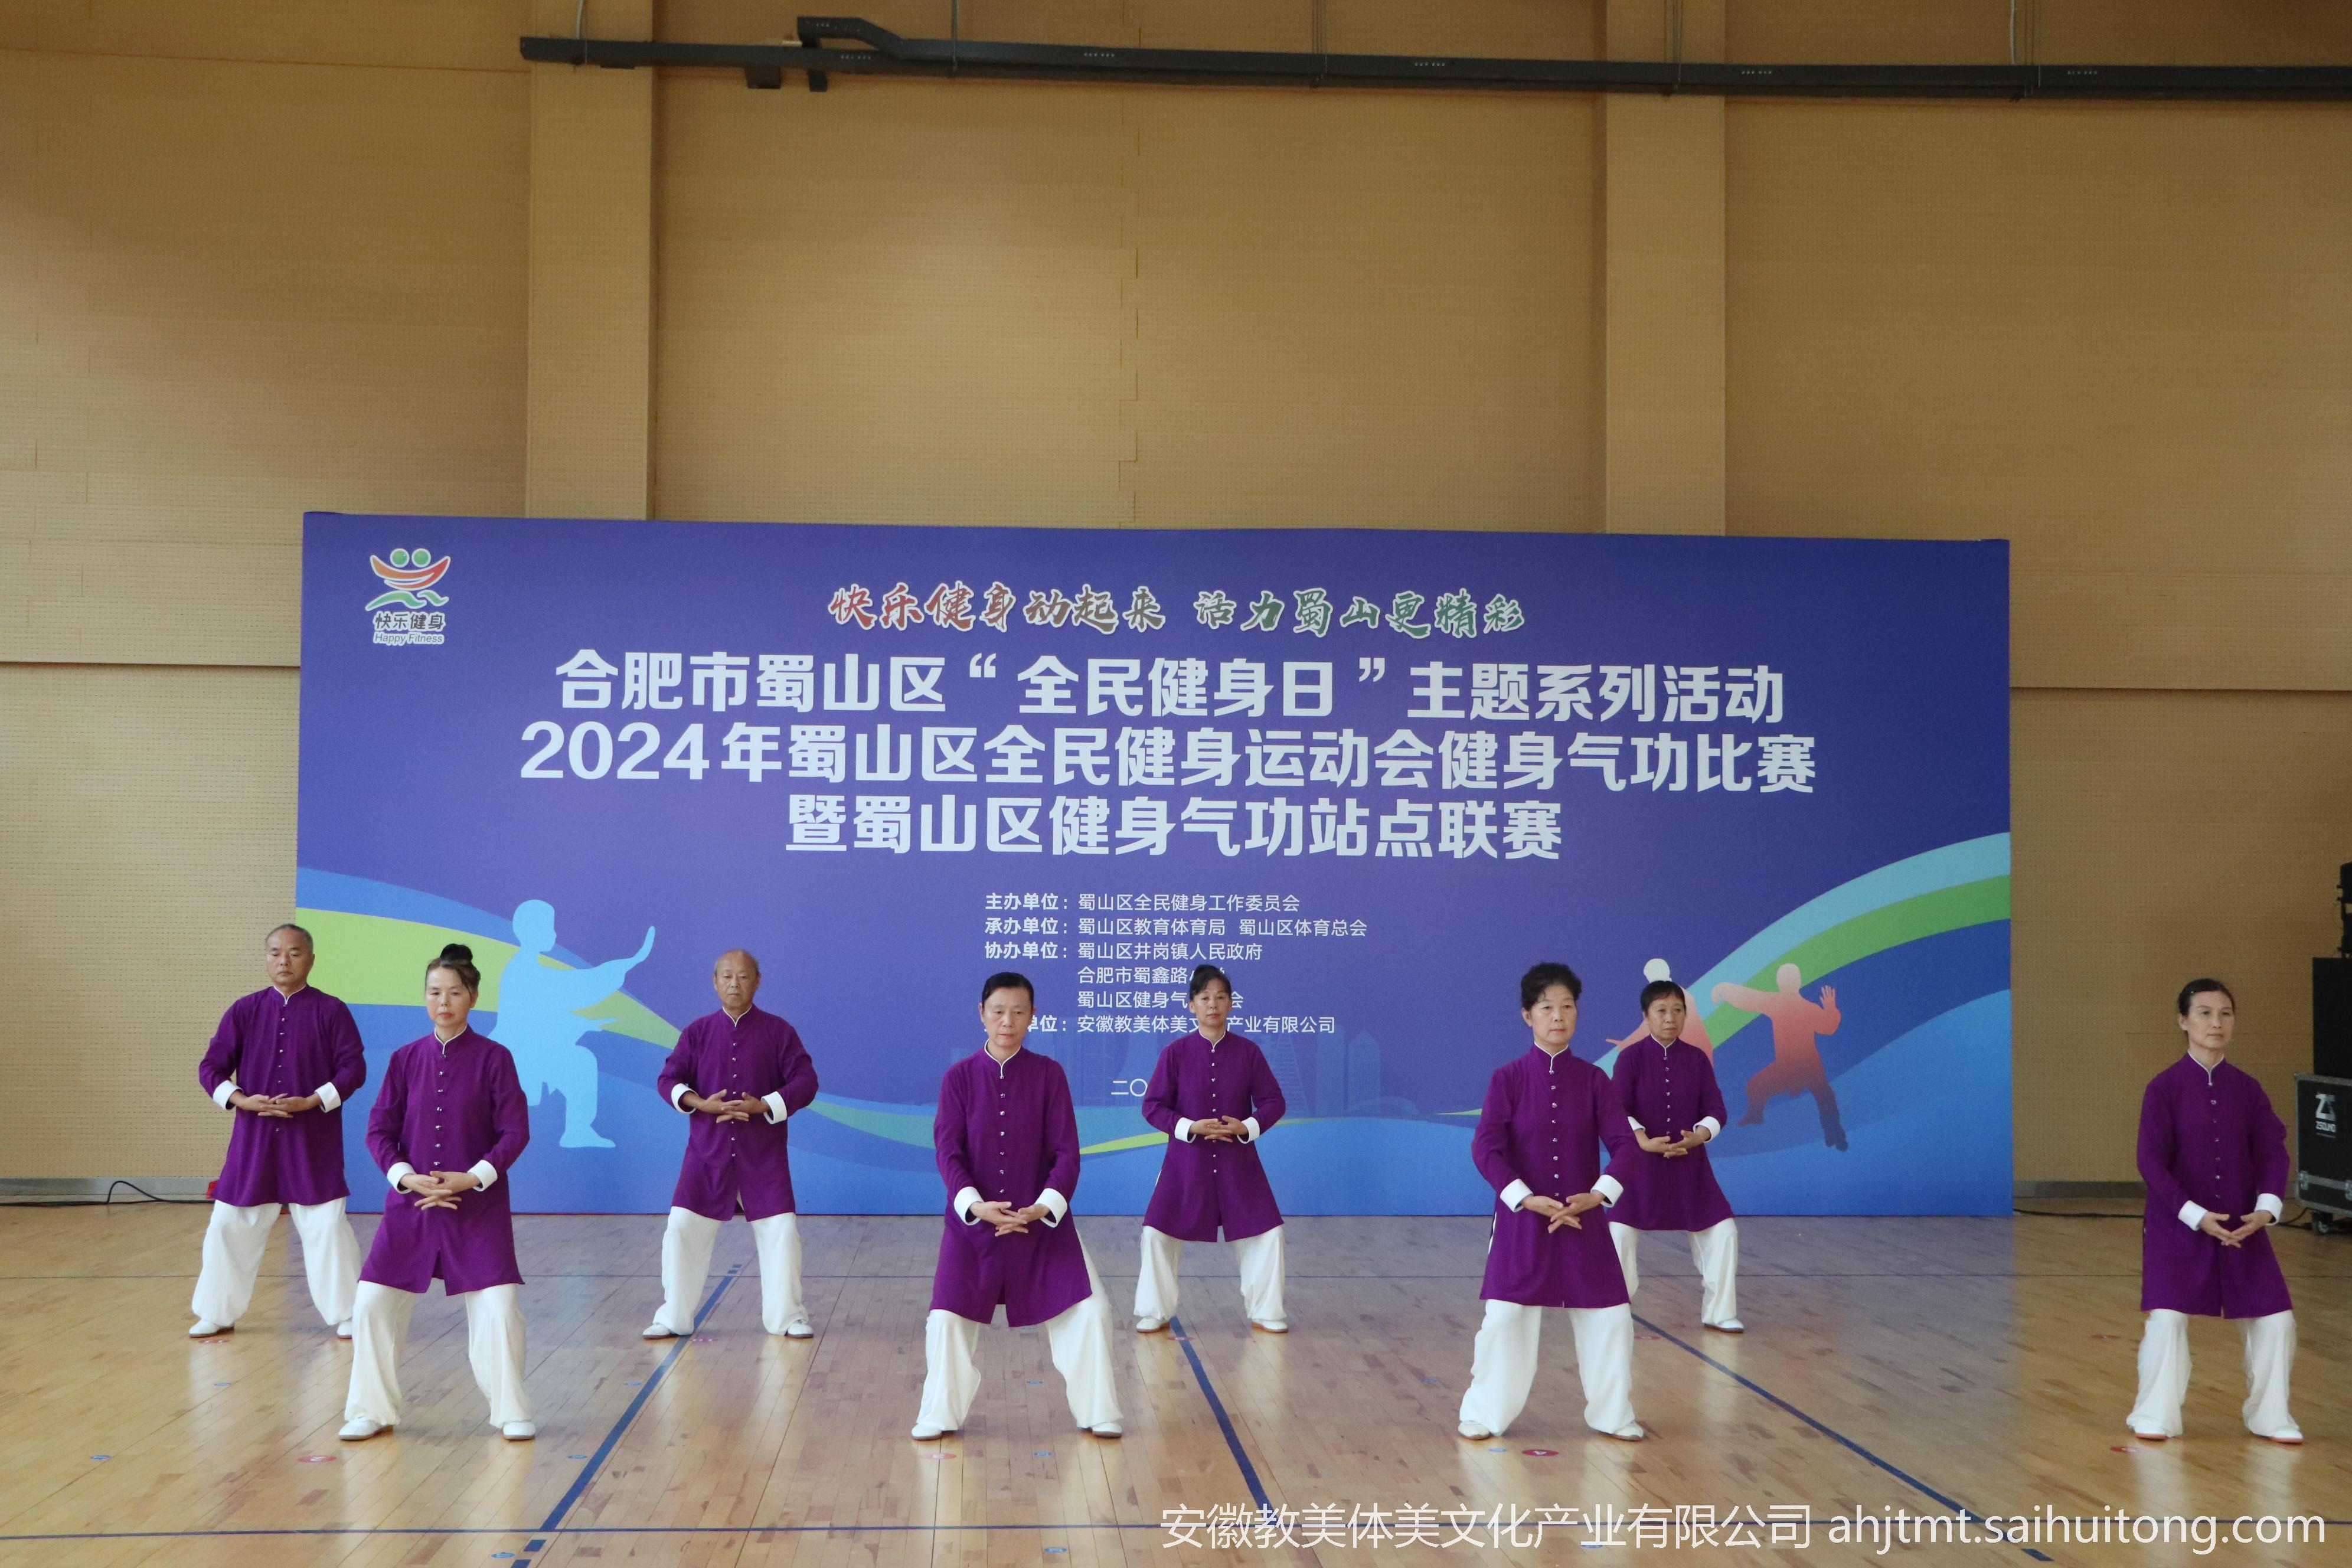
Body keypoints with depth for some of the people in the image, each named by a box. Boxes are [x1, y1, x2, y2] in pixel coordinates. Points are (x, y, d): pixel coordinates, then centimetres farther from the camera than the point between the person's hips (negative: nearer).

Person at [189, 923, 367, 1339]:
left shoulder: (330, 1011, -2)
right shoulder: (244, 1011, 4)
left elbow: (354, 1068, -5)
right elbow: (211, 1067, 2)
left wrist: (311, 1101, -17)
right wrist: (241, 1100, -15)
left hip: (315, 1140, -2)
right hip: (253, 1137, 3)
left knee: (327, 1226, -4)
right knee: (230, 1225, 6)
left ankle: (345, 1315, 8)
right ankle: (218, 1314, 22)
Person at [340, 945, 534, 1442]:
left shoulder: (493, 1058, -4)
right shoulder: (406, 1059, 3)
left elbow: (515, 1132, -6)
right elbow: (379, 1130, 2)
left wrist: (473, 1178, -17)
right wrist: (405, 1177, -14)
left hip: (479, 1207, -2)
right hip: (411, 1205, 3)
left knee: (499, 1307, -7)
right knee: (372, 1305, 0)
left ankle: (511, 1411, 11)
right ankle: (373, 1411, 18)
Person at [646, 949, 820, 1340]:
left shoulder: (778, 1032, 1)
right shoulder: (698, 1033, 6)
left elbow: (805, 1082, -3)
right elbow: (669, 1080, 1)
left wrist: (764, 1106, -17)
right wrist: (700, 1103, -18)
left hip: (764, 1157, -1)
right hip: (707, 1154, 1)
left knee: (781, 1231, -4)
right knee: (683, 1230, -2)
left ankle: (788, 1317, 11)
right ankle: (673, 1318, 12)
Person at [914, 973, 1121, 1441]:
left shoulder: (1049, 1074, -3)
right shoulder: (959, 1078, -3)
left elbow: (1066, 1152, -5)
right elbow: (949, 1153, -7)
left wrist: (1045, 1206, -20)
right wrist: (975, 1204, -24)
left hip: (1042, 1221, 0)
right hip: (973, 1222, 0)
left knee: (1089, 1311, -4)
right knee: (947, 1319, -4)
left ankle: (1097, 1413, 14)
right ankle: (939, 1416, 18)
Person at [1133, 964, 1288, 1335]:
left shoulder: (1248, 1051, -2)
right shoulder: (1175, 1053, -6)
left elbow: (1273, 1101, 1)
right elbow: (1153, 1106, -4)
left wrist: (1248, 1127, -17)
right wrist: (1190, 1127, -18)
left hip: (1238, 1162, 1)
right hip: (1186, 1161, -1)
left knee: (1266, 1232, 0)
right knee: (1158, 1233, -4)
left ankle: (1265, 1312, 17)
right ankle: (1155, 1314, 13)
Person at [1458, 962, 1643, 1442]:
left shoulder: (1593, 1080, 0)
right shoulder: (1508, 1078, -6)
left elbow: (1623, 1142, -4)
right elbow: (1486, 1148, -12)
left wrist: (1598, 1194, -20)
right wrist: (1527, 1199, -22)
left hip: (1582, 1218, 2)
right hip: (1521, 1219, -2)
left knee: (1610, 1315, 3)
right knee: (1505, 1317, -3)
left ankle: (1612, 1414, 21)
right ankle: (1485, 1415, 14)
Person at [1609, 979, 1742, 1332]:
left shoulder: (1697, 1059, 2)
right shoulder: (1631, 1058, -5)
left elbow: (1716, 1110, 1)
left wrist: (1700, 1134, -19)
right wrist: (1644, 1140, -26)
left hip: (1690, 1163, 3)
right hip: (1641, 1161, -3)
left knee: (1723, 1230, 0)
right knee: (1621, 1232, -8)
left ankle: (1720, 1313, 16)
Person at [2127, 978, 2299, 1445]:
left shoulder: (2248, 1089, 3)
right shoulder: (2164, 1088, -9)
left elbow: (2273, 1151, 0)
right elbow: (2151, 1162, -13)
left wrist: (2266, 1208, -16)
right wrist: (2196, 1215, -20)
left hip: (2243, 1227, 4)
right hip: (2176, 1226, -4)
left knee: (2275, 1319, 3)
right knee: (2167, 1319, -12)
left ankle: (2269, 1415, 23)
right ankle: (2156, 1416, 6)